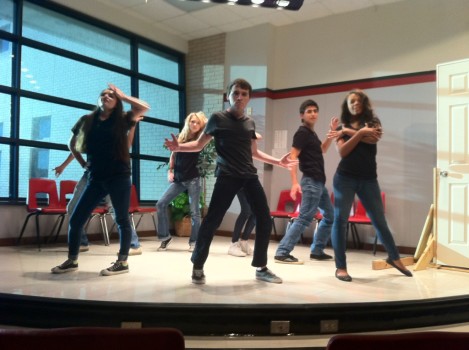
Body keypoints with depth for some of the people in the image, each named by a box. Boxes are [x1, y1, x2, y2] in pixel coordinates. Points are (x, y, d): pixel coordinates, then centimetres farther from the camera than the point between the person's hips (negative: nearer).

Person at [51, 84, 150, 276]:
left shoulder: (122, 120, 1)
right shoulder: (87, 121, 9)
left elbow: (144, 107, -16)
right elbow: (72, 144, 23)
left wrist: (122, 95, -5)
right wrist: (82, 163, 14)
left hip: (119, 177, -4)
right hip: (95, 178, 4)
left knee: (122, 219, 1)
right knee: (76, 218, 4)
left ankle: (122, 262, 11)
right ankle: (72, 260, 19)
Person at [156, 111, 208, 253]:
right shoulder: (180, 138, 3)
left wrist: (205, 121, -17)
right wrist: (170, 171, 7)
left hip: (193, 179, -3)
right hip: (178, 180, 3)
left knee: (194, 211, -1)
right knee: (161, 204, -3)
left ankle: (194, 241, 11)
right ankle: (165, 236, 9)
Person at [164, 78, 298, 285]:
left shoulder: (250, 123, 15)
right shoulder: (218, 118, 2)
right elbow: (199, 145, 5)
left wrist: (278, 162, 24)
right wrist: (179, 147, -14)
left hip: (250, 176, 5)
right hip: (227, 176, -5)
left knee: (264, 220, 3)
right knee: (212, 220, -8)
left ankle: (261, 268, 18)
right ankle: (198, 267, 10)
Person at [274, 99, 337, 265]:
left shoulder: (312, 133, 16)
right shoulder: (302, 132, -10)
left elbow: (322, 150, 31)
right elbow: (292, 157, -18)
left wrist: (332, 131, 20)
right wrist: (295, 183, -28)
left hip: (319, 182, 10)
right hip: (311, 182, -10)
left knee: (330, 216, 17)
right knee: (304, 218, -14)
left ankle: (317, 251, 22)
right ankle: (282, 253, -13)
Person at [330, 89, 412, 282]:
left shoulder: (373, 121, 10)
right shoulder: (342, 128, 10)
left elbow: (374, 138, -12)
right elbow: (342, 151, -7)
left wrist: (348, 131, -7)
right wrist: (360, 132, -14)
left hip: (368, 179, 1)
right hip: (345, 178, 0)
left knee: (379, 220, 7)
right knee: (340, 220, -3)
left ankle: (394, 257, 28)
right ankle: (340, 267, 5)